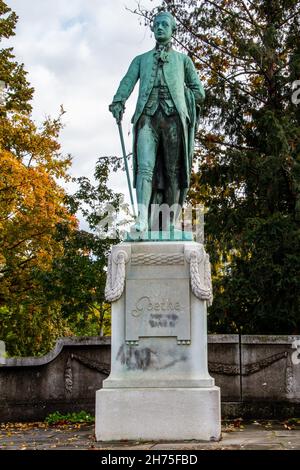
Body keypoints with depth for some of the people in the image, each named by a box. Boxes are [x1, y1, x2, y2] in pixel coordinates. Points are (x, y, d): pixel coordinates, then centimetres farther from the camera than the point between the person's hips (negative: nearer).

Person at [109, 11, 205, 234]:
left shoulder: (183, 59, 26)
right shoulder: (141, 60, 27)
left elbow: (199, 93, 22)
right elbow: (127, 83, 7)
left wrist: (176, 96, 11)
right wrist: (118, 102, -11)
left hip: (174, 117, 0)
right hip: (147, 117, 0)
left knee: (173, 171, -6)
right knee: (145, 166, -18)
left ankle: (171, 223, -6)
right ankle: (143, 218, -32)